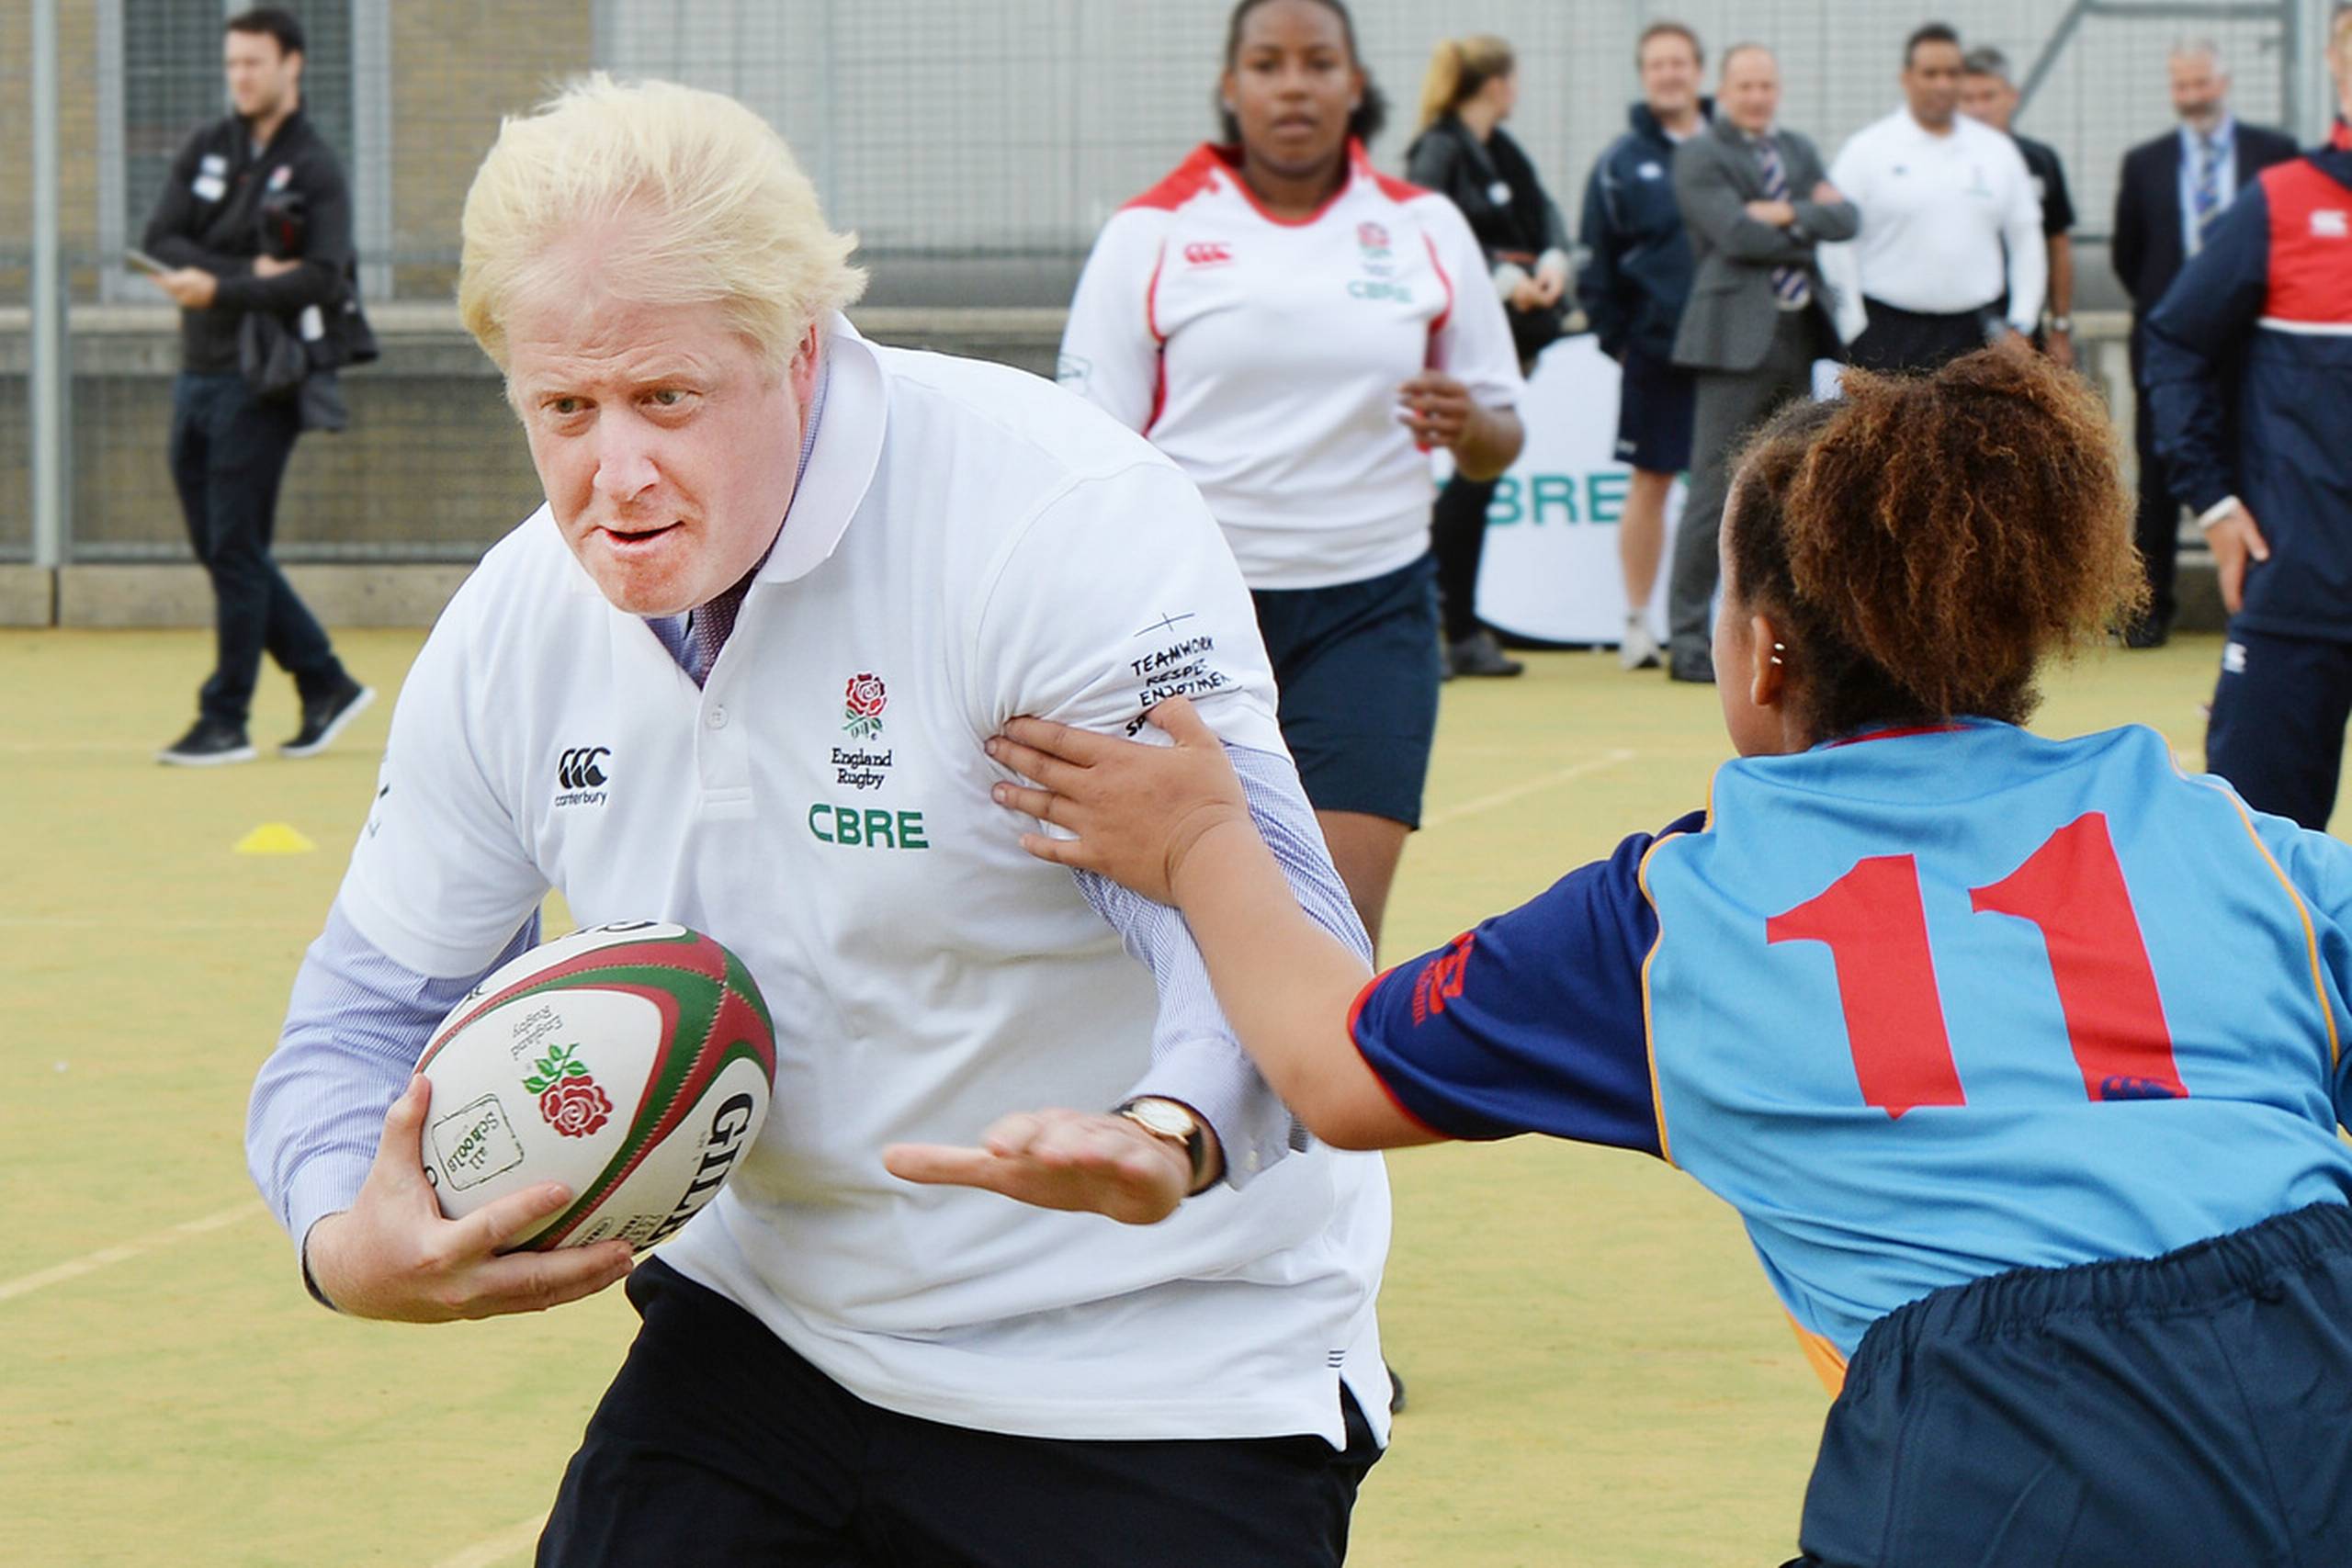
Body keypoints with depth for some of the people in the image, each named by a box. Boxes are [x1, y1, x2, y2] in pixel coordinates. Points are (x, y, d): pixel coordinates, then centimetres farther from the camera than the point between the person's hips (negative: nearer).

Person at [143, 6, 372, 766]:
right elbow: (161, 241, -1)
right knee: (219, 550, 9)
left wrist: (220, 290, -25)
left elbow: (323, 277, -18)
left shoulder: (314, 169, -6)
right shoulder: (206, 150, 11)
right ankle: (326, 683, 21)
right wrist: (250, 272, -14)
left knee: (235, 552, -7)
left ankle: (225, 723, -1)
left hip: (260, 381, -7)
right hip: (196, 375, 7)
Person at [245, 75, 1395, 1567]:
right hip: (763, 1321, 5)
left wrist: (1171, 1140, -56)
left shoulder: (1073, 530, -23)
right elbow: (369, 1014, 6)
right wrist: (351, 1243, -17)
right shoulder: (514, 631, -4)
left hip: (1161, 1373, -5)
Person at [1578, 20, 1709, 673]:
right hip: (1656, 348, -1)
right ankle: (1637, 622, 13)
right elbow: (1596, 265, 4)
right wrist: (1617, 338, 0)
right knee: (1650, 482, 4)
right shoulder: (1621, 162, 2)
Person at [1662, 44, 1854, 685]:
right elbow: (1737, 234, -17)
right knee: (1716, 491, -8)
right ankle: (1687, 638, -4)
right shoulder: (1700, 156, -4)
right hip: (1738, 337, -7)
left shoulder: (1798, 150, 18)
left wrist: (1791, 215, -12)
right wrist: (1812, 216, -4)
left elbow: (1845, 218, 4)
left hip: (1798, 338, 7)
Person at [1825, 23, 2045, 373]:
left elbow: (2026, 241, 16)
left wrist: (2021, 325, 8)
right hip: (1889, 336, -3)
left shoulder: (1998, 151, 13)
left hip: (1975, 331, 3)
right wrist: (1854, 329, -7)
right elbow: (1838, 248, -1)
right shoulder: (1867, 151, 2)